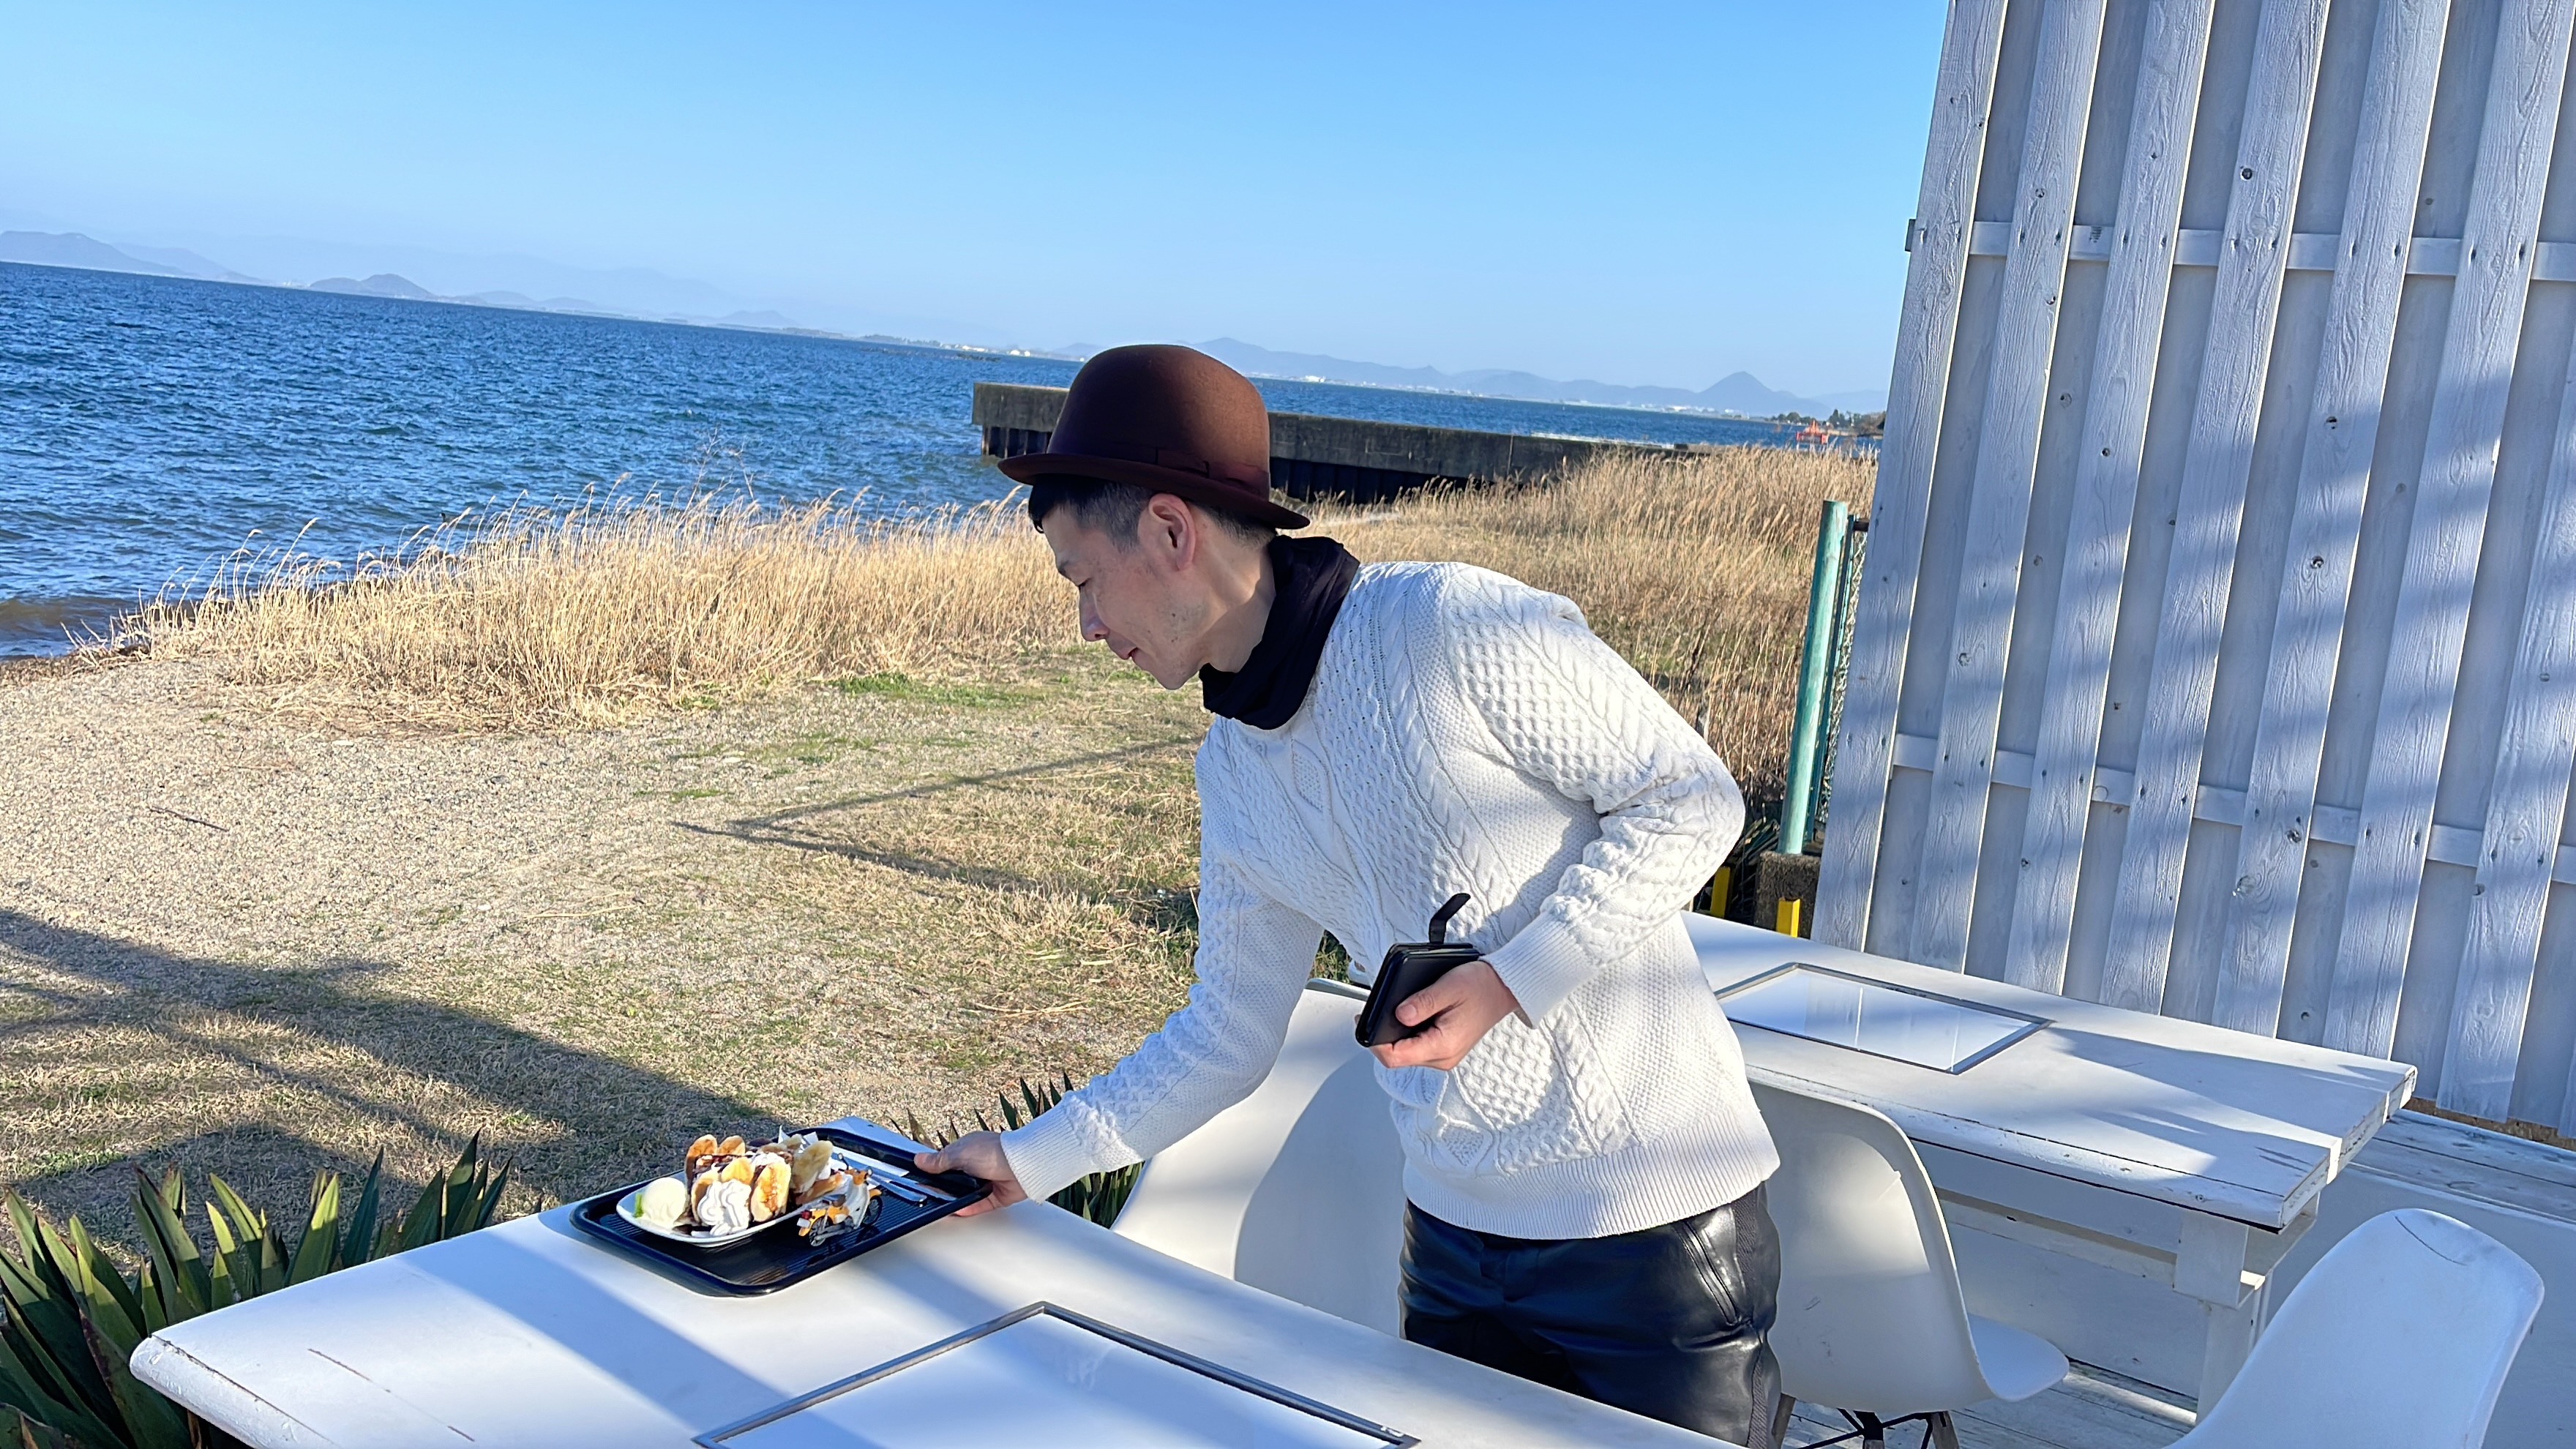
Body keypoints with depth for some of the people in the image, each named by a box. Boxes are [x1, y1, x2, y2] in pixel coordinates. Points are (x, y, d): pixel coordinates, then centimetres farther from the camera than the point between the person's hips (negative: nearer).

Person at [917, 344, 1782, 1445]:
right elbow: (1230, 1031, 13)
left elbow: (1692, 799, -12)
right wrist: (1032, 1160, 12)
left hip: (1650, 1223, -6)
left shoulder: (1455, 625, -16)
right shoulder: (1232, 774, 7)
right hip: (1454, 1228, 6)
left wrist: (1513, 979, -20)